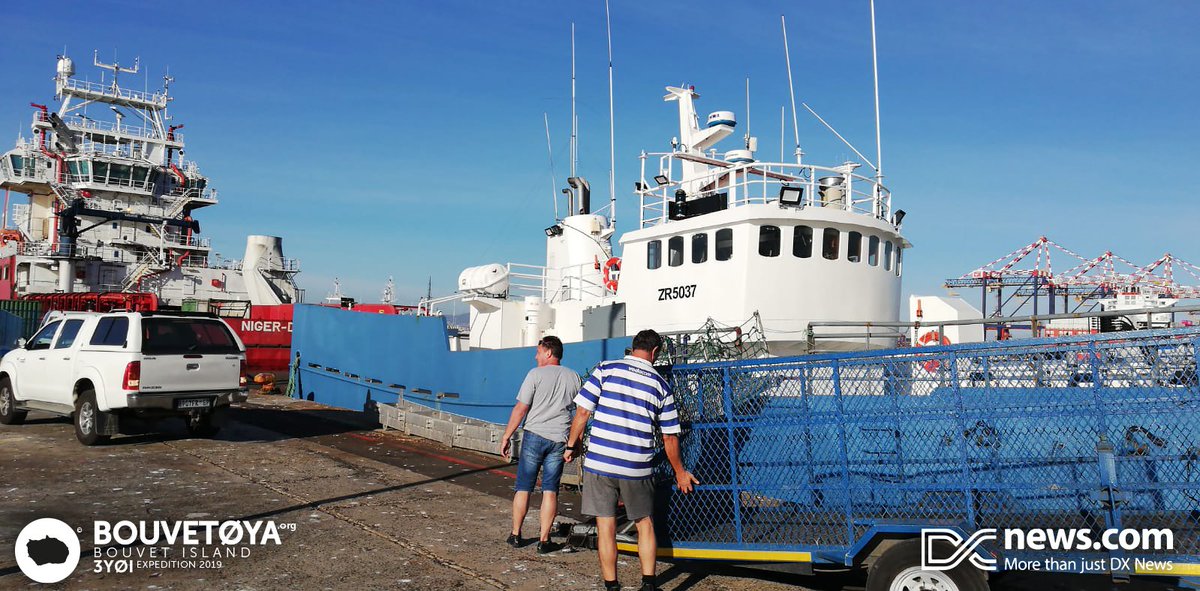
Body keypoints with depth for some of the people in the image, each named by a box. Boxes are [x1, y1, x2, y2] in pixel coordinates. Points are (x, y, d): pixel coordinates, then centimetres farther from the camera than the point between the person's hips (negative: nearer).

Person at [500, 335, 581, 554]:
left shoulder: (536, 374, -5)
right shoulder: (573, 377, 7)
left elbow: (520, 408, -7)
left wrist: (506, 437, -1)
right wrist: (576, 442, 22)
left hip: (534, 435, -3)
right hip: (559, 439, 3)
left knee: (523, 488, 9)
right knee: (550, 490, 6)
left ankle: (515, 535, 19)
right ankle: (543, 540, 7)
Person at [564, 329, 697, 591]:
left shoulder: (606, 369, 0)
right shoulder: (660, 385, 5)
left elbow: (583, 412, -4)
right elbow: (670, 437, 9)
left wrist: (572, 445, 10)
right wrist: (680, 472, 20)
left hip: (599, 462, -1)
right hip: (638, 468, 1)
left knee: (606, 525, 7)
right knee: (645, 524, 17)